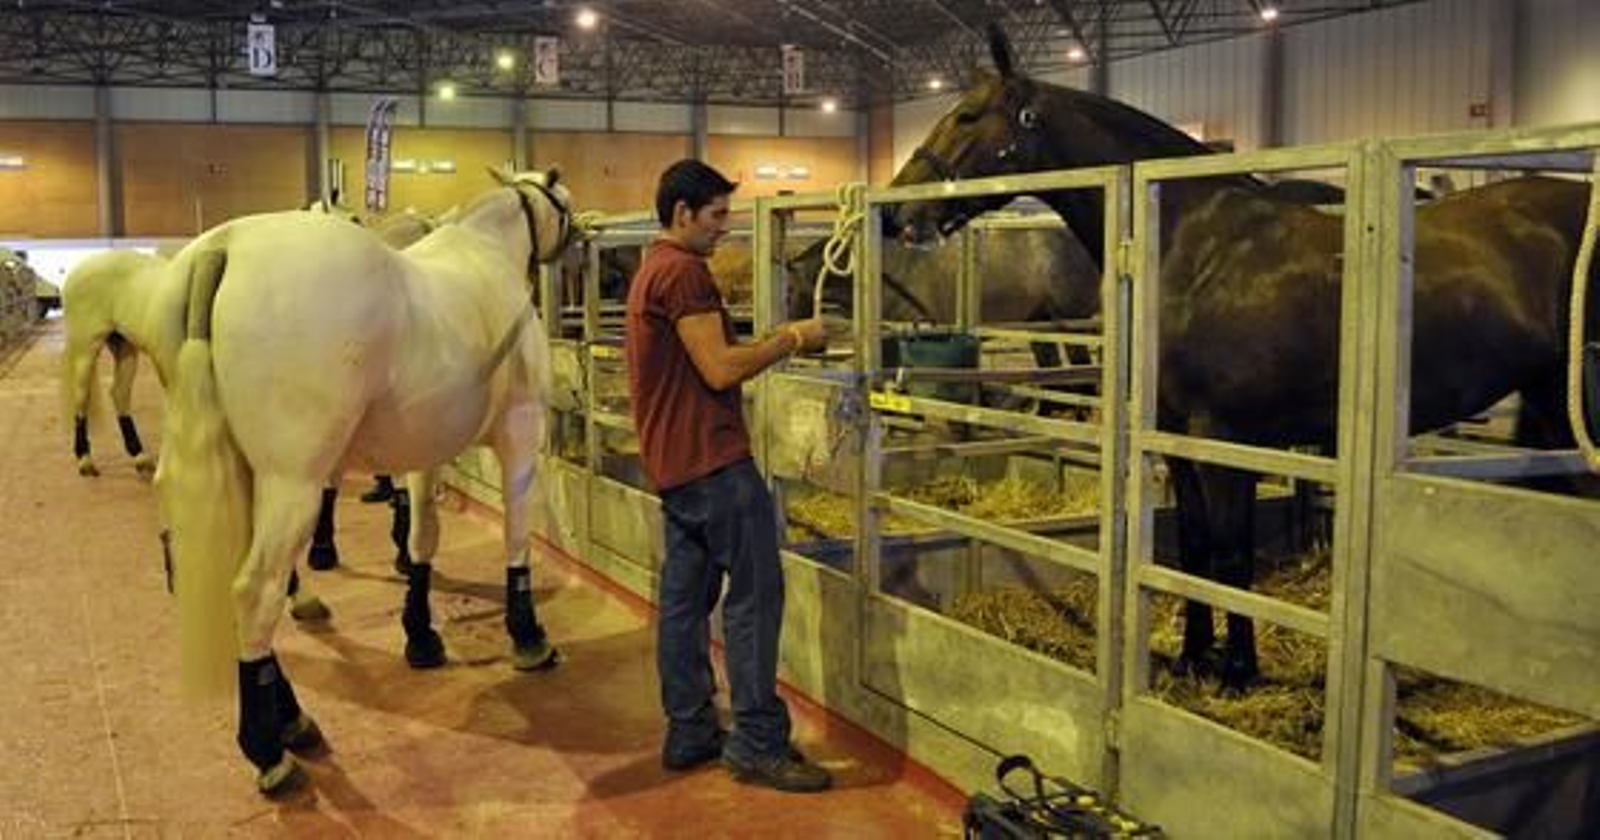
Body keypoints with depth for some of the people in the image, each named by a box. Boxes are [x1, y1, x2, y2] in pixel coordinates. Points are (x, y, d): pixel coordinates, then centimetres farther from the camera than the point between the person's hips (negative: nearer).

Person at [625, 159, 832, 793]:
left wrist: (777, 341, 12)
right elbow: (720, 371, -19)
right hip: (713, 458, -10)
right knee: (755, 593, -6)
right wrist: (792, 339, -8)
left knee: (685, 597, 11)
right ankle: (757, 742, -2)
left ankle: (689, 733, 18)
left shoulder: (652, 270, 19)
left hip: (673, 464, 10)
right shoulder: (684, 270, -13)